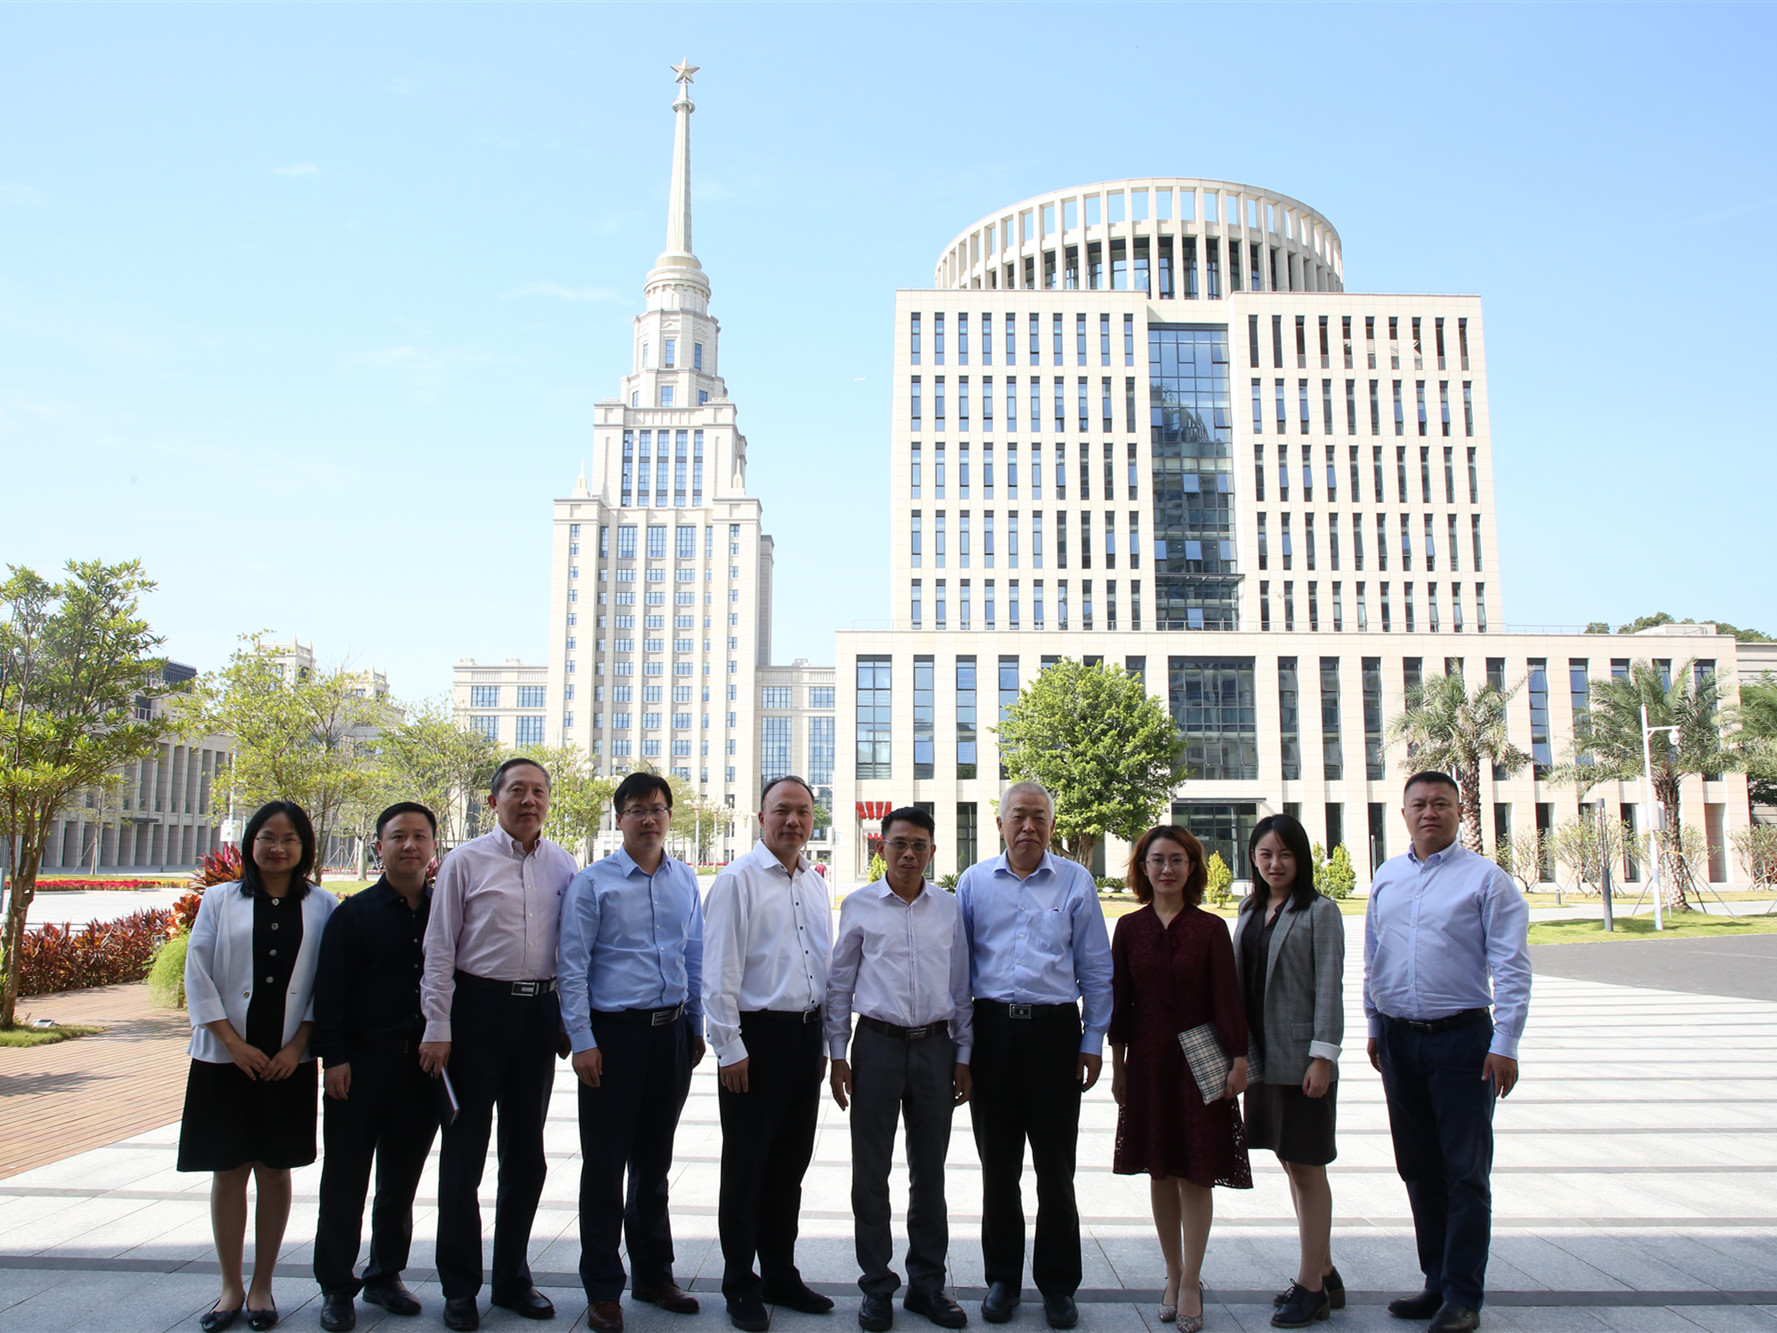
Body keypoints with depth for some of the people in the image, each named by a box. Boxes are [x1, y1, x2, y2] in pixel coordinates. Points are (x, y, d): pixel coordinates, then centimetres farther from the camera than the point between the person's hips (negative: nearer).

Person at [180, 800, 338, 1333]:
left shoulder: (322, 907, 4)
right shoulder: (220, 900, 4)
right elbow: (198, 976, -1)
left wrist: (297, 1047, -8)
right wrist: (234, 1044, -8)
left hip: (289, 1061, 0)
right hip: (225, 1058, 0)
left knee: (275, 1169, 7)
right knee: (228, 1170, 5)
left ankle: (262, 1286, 18)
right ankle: (231, 1288, 17)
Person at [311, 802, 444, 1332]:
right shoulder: (354, 914, -1)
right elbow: (329, 990, -3)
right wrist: (334, 1056, -10)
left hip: (424, 1065, 2)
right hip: (363, 1064, -2)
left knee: (402, 1180, 13)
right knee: (345, 1182, 5)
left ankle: (386, 1276, 27)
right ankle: (336, 1287, 17)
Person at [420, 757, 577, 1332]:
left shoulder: (562, 866, 5)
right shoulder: (466, 862, -3)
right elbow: (439, 949, -3)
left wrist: (568, 1020, 7)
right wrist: (437, 1028, -8)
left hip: (539, 1011, 3)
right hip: (478, 1008, -3)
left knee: (526, 1152, 12)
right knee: (464, 1151, 5)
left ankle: (513, 1277, 27)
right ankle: (459, 1286, 19)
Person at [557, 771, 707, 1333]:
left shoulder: (685, 881, 9)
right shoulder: (593, 883, -5)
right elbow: (571, 967, -6)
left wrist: (696, 1027, 14)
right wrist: (582, 1041, -11)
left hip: (672, 1031, 4)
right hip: (616, 1033, -4)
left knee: (655, 1160, 15)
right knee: (605, 1164, 1)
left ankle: (654, 1275, 28)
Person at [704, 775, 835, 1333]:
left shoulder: (815, 885, 12)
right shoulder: (738, 880, -9)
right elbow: (719, 972, -11)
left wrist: (827, 1040, 15)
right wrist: (729, 1048, -14)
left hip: (807, 1034, 6)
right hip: (756, 1036, -6)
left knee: (791, 1162, 14)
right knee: (746, 1167, 3)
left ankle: (781, 1274, 28)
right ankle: (741, 1287, 16)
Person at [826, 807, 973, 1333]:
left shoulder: (950, 909, 6)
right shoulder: (858, 906, 1)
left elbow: (961, 986, 11)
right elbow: (840, 983, 5)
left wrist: (963, 1056, 8)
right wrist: (838, 1053, 2)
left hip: (934, 1046, 2)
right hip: (877, 1044, -1)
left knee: (929, 1171, 10)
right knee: (871, 1171, 4)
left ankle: (927, 1283, 23)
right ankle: (877, 1285, 18)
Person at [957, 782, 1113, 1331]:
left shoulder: (1075, 882, 4)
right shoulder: (973, 882, 7)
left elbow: (1096, 968, 6)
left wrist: (1093, 1043, 2)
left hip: (1054, 1027, -1)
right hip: (992, 1028, 1)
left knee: (1056, 1165, 4)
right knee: (998, 1164, 9)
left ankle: (1058, 1284, 18)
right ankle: (1002, 1278, 23)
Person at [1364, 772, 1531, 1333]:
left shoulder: (1486, 879, -5)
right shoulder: (1387, 877, 10)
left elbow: (1511, 968, -8)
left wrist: (1504, 1045, -13)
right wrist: (1375, 1026, 16)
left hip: (1461, 1038, -5)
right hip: (1398, 1040, 5)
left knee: (1465, 1173, 0)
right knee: (1418, 1169, 12)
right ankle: (1436, 1283, 24)